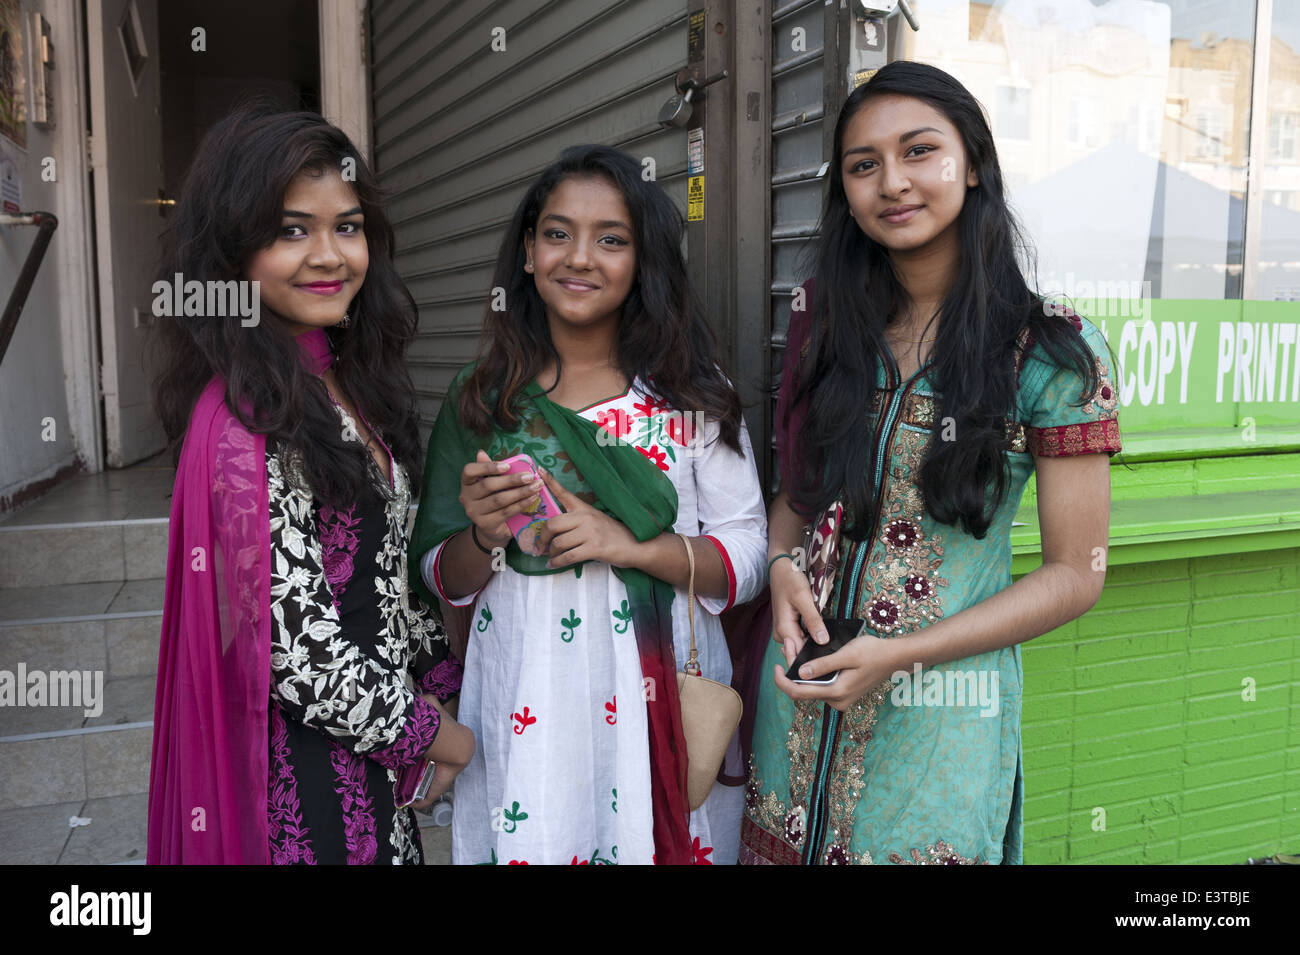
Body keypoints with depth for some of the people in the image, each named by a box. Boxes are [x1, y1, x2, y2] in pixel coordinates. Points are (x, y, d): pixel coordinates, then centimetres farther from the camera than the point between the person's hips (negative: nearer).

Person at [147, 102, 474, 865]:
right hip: (311, 777, -8)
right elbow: (299, 648, -24)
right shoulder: (245, 420, -23)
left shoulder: (348, 385, 3)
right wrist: (435, 734, -12)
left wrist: (441, 682, 5)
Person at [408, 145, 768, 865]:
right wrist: (484, 536, -15)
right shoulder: (480, 399, 1)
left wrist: (629, 544, -18)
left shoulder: (691, 392, -1)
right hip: (524, 705, 1)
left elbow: (748, 557, -3)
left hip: (663, 695, 0)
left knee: (658, 843, 10)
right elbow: (438, 580, 6)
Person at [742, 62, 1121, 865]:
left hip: (941, 724, -4)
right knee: (784, 849, 17)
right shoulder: (829, 327, 2)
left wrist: (897, 654, -18)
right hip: (802, 688, 4)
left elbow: (1077, 574, -9)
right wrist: (782, 567, -10)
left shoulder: (1055, 351, -10)